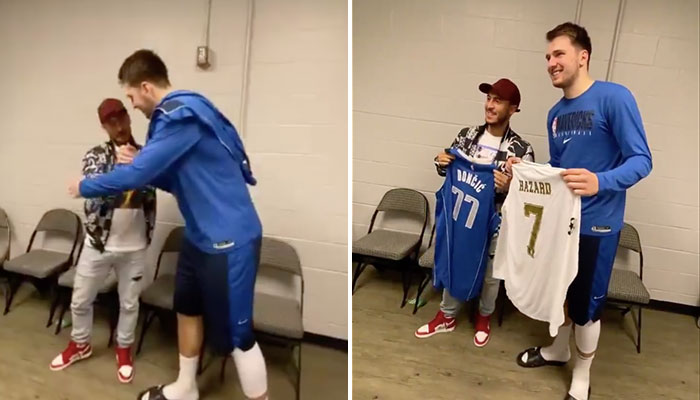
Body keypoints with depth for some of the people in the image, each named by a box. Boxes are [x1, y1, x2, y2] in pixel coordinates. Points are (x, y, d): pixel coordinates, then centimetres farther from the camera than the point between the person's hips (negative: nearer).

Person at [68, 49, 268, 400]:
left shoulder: (182, 115, -20)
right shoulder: (176, 114, 13)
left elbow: (136, 174, -21)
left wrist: (84, 187, -3)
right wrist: (140, 160, 4)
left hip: (229, 238, -11)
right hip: (201, 234, 11)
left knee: (234, 333, -1)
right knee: (187, 309, 22)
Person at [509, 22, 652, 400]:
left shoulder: (614, 97, -15)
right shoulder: (555, 113, 7)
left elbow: (641, 160, -19)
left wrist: (600, 182, -37)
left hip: (596, 224, -6)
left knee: (586, 302, 7)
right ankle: (558, 349, 44)